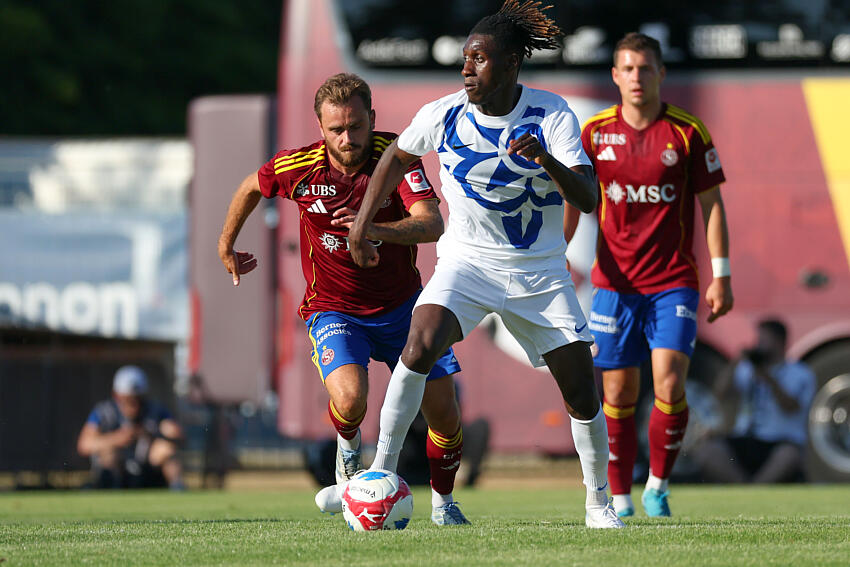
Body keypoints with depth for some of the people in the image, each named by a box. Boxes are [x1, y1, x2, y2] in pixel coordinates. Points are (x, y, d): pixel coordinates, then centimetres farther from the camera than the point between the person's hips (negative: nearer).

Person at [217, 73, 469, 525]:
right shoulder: (297, 167, -15)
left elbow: (432, 224, -32)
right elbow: (251, 187, 8)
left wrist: (377, 229, -50)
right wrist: (226, 246, 21)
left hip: (400, 305, 1)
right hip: (333, 310, -1)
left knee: (444, 415, 0)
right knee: (350, 399, -29)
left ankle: (443, 501, 29)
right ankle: (348, 446, 9)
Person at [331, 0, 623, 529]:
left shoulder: (553, 115, -13)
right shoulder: (443, 115, -8)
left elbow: (588, 198, -22)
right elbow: (396, 157, 13)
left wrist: (547, 160, -39)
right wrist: (362, 225, 10)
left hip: (540, 273, 0)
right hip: (467, 262, 0)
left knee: (583, 394, -1)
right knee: (420, 348, -27)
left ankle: (599, 502, 21)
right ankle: (382, 471, -18)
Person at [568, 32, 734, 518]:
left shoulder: (688, 132, -2)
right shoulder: (594, 133, 3)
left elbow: (712, 204, 2)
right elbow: (572, 203, 9)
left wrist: (721, 277, -2)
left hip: (673, 282, -2)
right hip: (615, 283, 2)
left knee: (670, 386, -14)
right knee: (618, 394, 2)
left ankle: (658, 488, 4)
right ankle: (620, 500, 12)